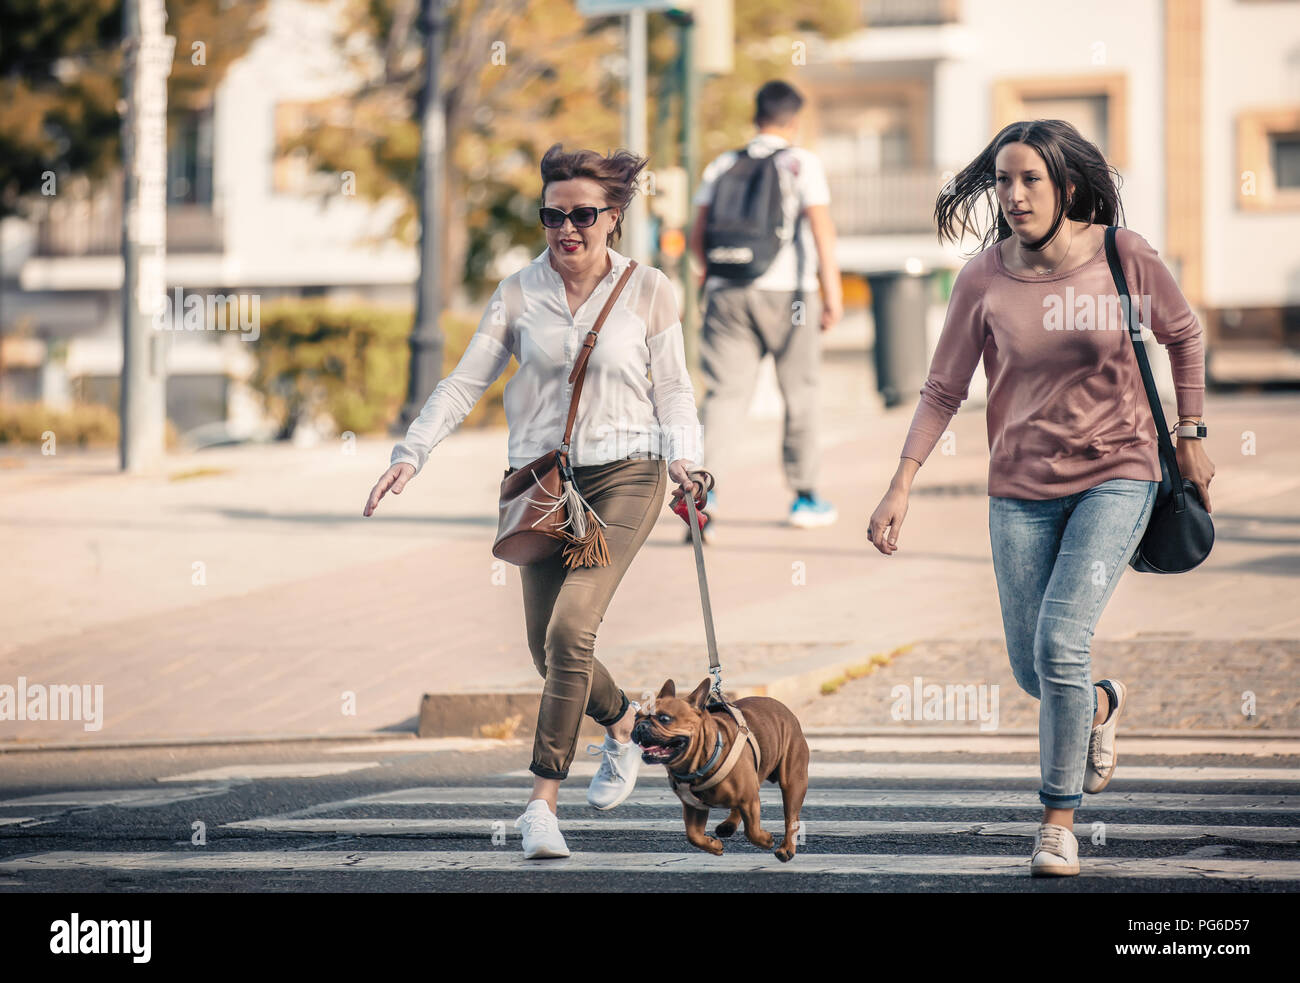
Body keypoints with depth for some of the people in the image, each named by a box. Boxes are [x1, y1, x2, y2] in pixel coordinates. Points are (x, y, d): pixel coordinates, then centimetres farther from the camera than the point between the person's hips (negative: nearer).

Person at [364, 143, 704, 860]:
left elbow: (673, 388, 8)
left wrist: (683, 456, -9)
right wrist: (412, 453, -8)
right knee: (548, 649, 5)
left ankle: (542, 802, -16)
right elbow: (465, 382, 3)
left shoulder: (647, 291, 0)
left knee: (570, 627, -19)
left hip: (623, 476, -3)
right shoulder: (519, 294, 4)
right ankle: (624, 724, 38)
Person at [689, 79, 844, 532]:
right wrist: (833, 293, -8)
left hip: (727, 292, 3)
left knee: (725, 393, -3)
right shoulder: (802, 163, 0)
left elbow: (698, 236, 11)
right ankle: (805, 498, 21)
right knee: (800, 394, 12)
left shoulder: (722, 166, 12)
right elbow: (822, 229, -9)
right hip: (786, 292, -3)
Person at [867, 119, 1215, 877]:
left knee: (1061, 642, -18)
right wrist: (901, 488, -5)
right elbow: (944, 391, 2)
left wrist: (1191, 437, 9)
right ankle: (1102, 705, 45)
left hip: (1115, 477, -3)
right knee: (1033, 671, 7)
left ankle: (1060, 820, -2)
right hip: (1022, 487, 3)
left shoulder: (1123, 257, -10)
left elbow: (1184, 336, 8)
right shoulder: (985, 280, -6)